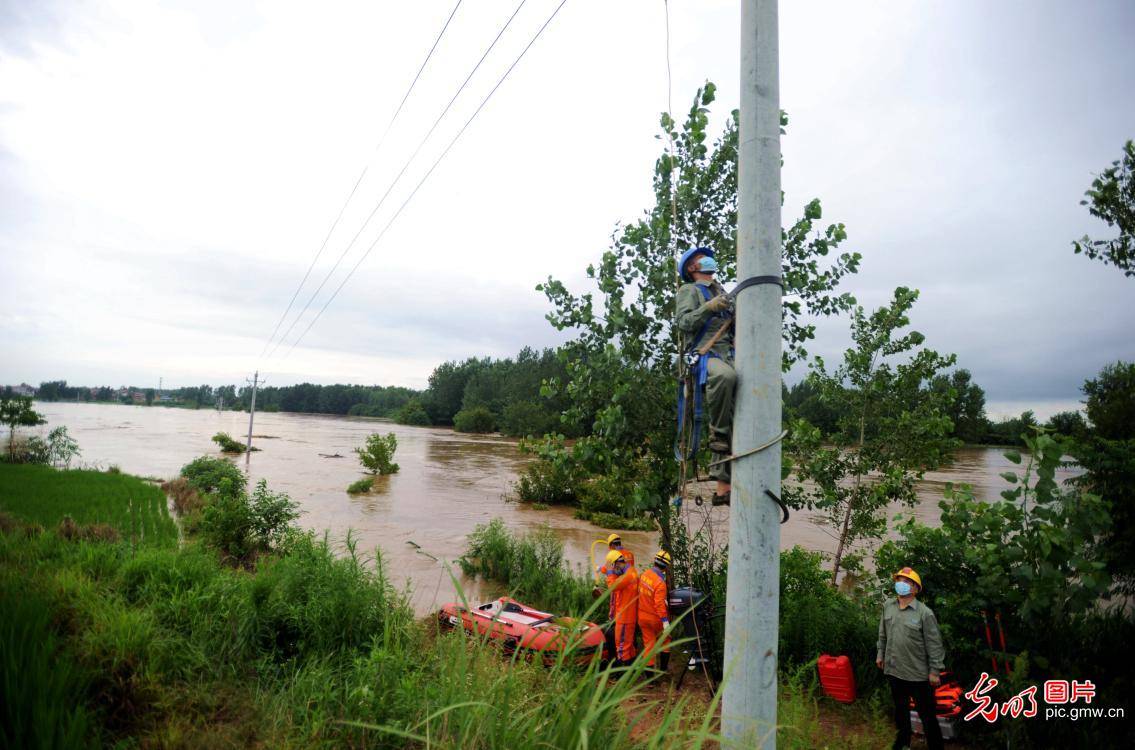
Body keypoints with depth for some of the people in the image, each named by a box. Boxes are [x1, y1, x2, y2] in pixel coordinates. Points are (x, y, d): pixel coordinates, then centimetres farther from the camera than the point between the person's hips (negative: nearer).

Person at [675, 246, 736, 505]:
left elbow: (732, 329, 29)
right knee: (725, 376, -43)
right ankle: (717, 433, -25)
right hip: (703, 355, -6)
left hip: (727, 356, 7)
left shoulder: (720, 291, 30)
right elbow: (684, 322, -6)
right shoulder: (689, 290, 10)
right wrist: (708, 307, -20)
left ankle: (723, 487, -1)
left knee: (732, 426, -4)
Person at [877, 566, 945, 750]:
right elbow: (883, 634, 12)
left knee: (926, 714, 8)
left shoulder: (924, 613, -15)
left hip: (918, 673, -5)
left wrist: (935, 671, -11)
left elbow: (934, 644, -12)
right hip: (894, 670, 5)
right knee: (900, 709, 22)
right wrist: (880, 654, 14)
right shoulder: (888, 606, 0)